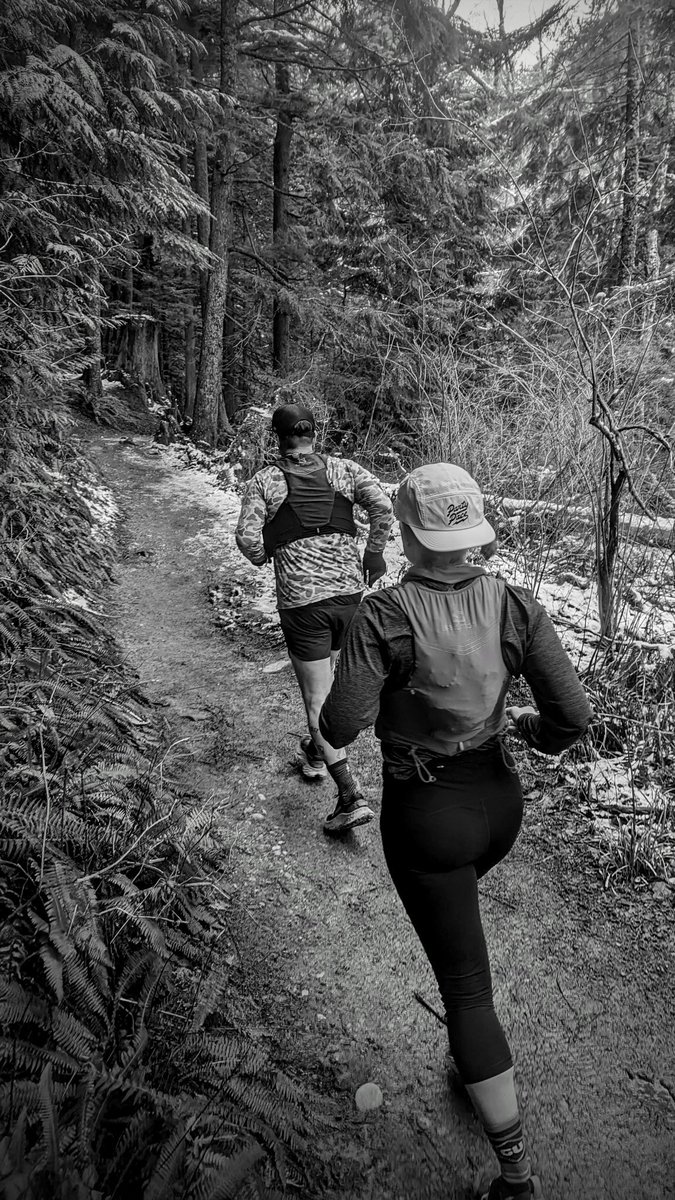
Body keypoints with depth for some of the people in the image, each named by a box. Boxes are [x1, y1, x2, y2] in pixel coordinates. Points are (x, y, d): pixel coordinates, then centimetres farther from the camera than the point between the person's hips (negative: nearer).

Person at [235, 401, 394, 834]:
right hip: (350, 592, 4)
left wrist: (264, 556, 10)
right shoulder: (344, 469, 6)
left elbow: (247, 537, -11)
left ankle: (352, 795, -5)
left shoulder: (264, 482, 0)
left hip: (301, 602, -4)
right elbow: (384, 507, -8)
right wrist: (373, 555, 4)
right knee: (330, 681, 25)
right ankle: (316, 753, 46)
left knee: (318, 700, 1)